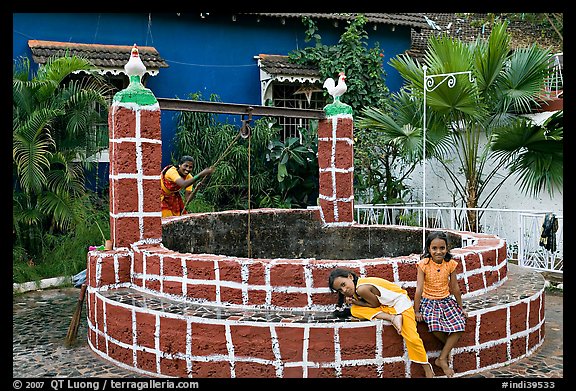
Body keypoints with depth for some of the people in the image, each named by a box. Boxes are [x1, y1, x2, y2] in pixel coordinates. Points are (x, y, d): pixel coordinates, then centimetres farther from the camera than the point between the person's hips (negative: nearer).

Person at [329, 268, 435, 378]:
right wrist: (354, 302, -13)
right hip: (385, 305, 9)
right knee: (354, 309, -11)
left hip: (400, 302, -9)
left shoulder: (362, 288, -30)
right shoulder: (356, 285, -3)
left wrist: (356, 302, -12)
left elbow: (376, 304, -16)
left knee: (412, 338, -18)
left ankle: (427, 368, 4)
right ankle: (392, 318, -12)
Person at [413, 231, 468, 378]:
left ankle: (442, 359, -5)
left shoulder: (450, 264, -3)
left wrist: (461, 308, 12)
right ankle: (449, 346, 3)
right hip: (428, 301, -3)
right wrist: (417, 311, -12)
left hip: (447, 300, 3)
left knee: (459, 326, -18)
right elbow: (419, 289, -13)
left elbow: (455, 288, 6)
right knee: (435, 325, -31)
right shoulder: (424, 264, -12)